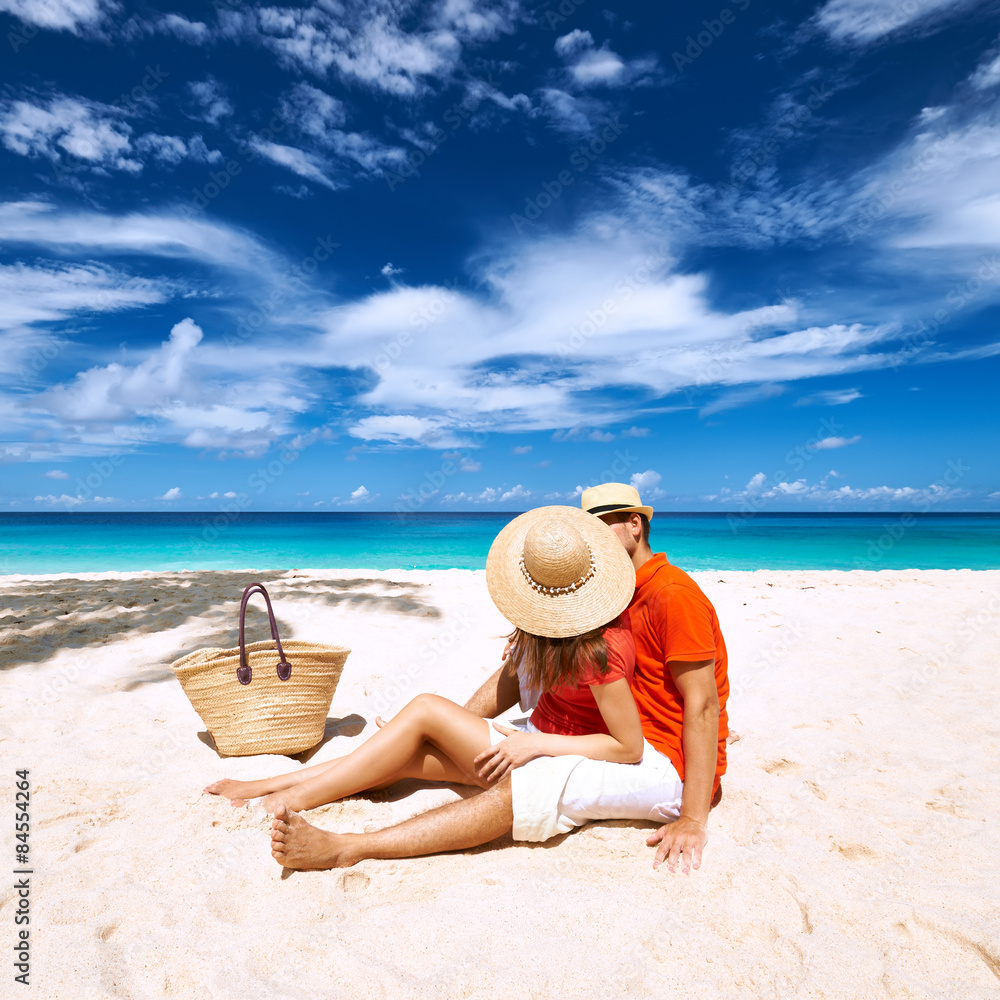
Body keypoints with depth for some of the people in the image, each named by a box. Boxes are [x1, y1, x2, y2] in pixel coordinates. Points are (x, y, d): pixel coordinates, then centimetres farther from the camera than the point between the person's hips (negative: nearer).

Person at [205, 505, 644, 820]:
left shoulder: (599, 651, -28)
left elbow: (630, 747, -23)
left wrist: (536, 744, -24)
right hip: (536, 738, 8)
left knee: (425, 709, -19)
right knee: (403, 758, -6)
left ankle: (291, 800, -11)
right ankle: (266, 785, 1)